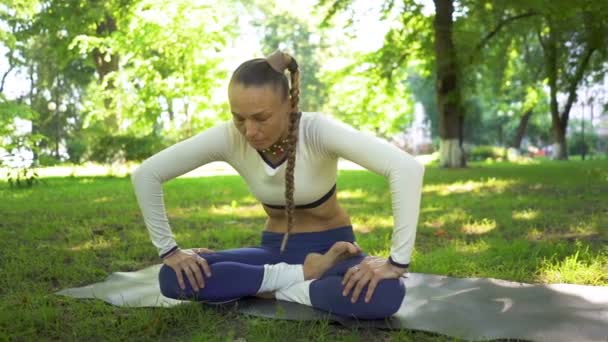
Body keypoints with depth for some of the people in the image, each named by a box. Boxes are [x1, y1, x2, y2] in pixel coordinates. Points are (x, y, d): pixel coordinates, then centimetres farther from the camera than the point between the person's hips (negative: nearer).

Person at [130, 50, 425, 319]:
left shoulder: (317, 130, -25)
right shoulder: (228, 138, -16)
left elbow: (407, 168, -35)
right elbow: (146, 175, -10)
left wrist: (397, 261, -37)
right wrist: (168, 250, -12)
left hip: (330, 250, -2)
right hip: (275, 249, 3)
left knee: (384, 294, -37)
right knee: (173, 279, -21)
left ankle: (273, 289, -15)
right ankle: (302, 275, -15)